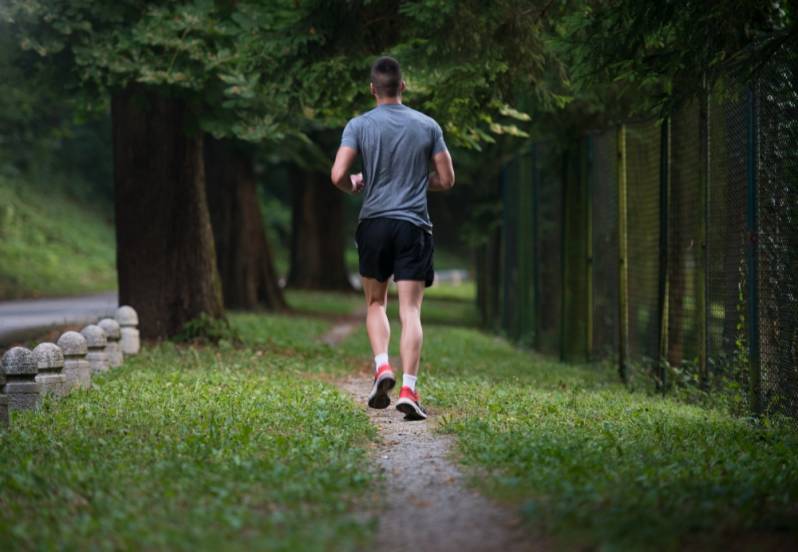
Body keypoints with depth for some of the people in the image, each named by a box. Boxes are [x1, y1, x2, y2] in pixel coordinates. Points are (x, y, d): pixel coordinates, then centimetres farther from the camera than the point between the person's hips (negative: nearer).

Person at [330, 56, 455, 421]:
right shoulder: (428, 126, 3)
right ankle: (408, 390, -12)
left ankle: (381, 367, -3)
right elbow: (446, 179, 5)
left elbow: (338, 175, -10)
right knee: (410, 311, -2)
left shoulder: (359, 125, -1)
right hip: (414, 226, 0)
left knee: (375, 303, 18)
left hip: (374, 224, 0)